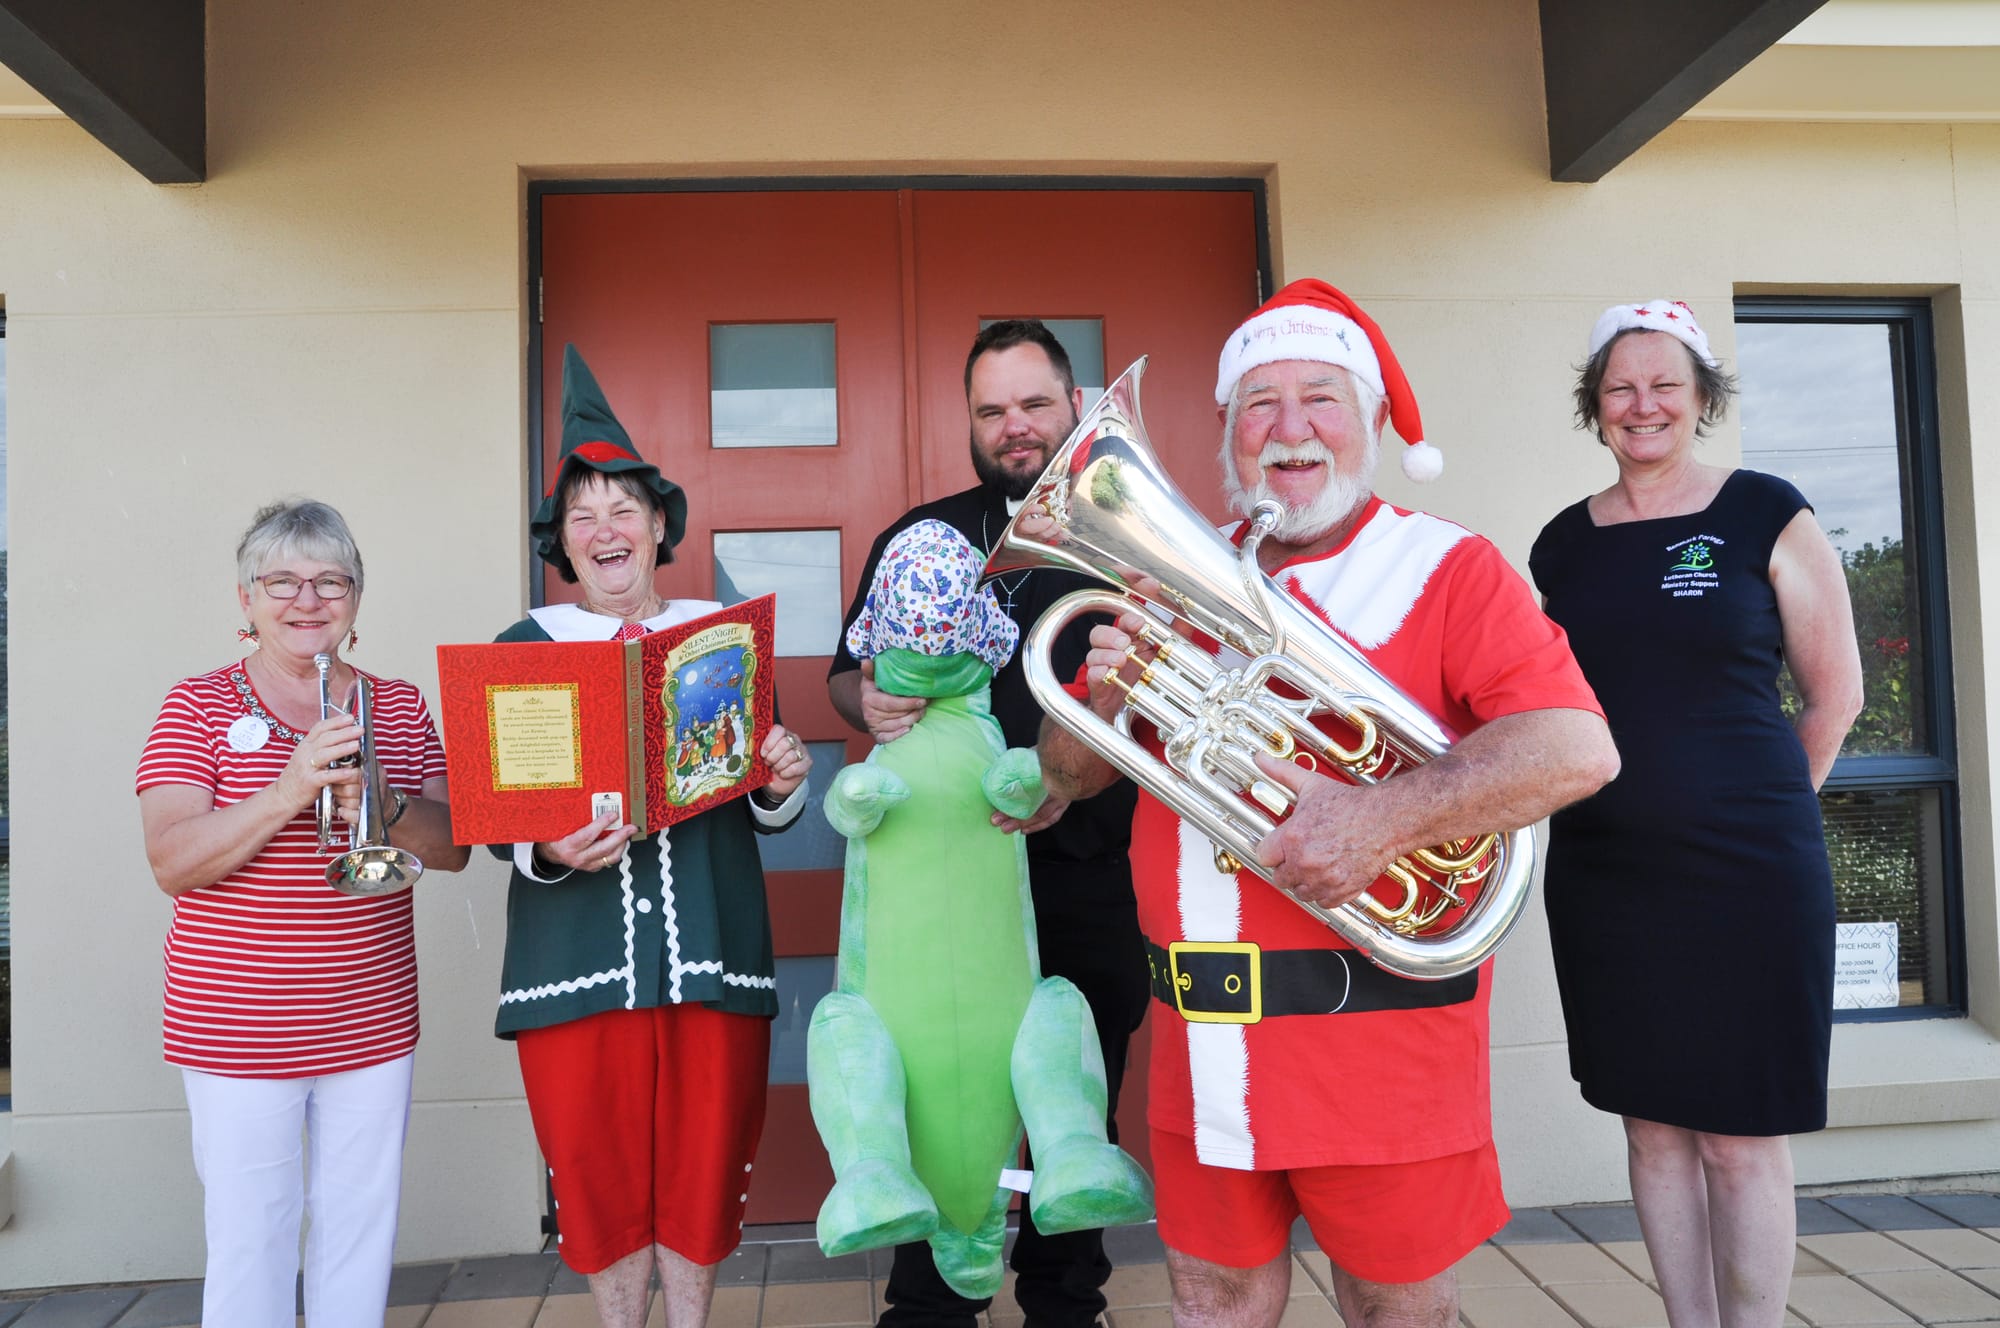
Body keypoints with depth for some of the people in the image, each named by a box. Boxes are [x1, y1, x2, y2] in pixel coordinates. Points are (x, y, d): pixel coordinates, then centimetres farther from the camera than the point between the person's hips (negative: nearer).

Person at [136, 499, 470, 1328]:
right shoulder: (198, 707, -2)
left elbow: (454, 847, 2)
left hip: (372, 1027, 3)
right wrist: (287, 793, -26)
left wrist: (386, 808, -19)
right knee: (249, 1241, 5)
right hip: (237, 1032, -3)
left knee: (361, 1229, 12)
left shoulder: (400, 707, 7)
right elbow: (171, 864, -12)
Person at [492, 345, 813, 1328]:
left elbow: (763, 810, 11)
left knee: (702, 1167, 9)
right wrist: (547, 850, -17)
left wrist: (781, 787, -11)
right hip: (575, 953, 0)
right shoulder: (527, 646, 5)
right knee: (599, 1170, 8)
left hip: (711, 949, 1)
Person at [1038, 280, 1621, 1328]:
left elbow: (1578, 749, -16)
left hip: (1376, 1003, -4)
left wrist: (1386, 817, -27)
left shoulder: (1442, 567, -3)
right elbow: (1069, 777, 12)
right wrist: (1104, 699, -10)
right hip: (1204, 1025, 4)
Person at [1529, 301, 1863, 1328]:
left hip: (1747, 876, -3)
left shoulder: (1764, 514, -1)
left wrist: (1752, 811, 8)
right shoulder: (1564, 542, 8)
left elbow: (1834, 692, 3)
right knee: (1652, 1124, 11)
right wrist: (1625, 799, 7)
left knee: (1739, 1136, 2)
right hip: (1601, 876, 4)